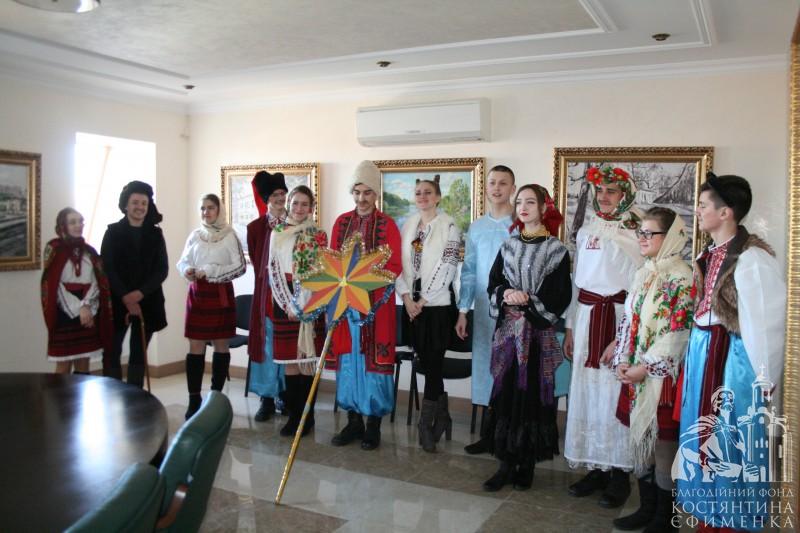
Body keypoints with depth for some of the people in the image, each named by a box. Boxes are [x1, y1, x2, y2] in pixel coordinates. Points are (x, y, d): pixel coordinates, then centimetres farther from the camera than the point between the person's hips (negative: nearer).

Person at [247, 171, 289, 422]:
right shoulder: (256, 227, 4)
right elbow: (257, 262, 7)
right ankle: (267, 398, 13)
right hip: (267, 292, 0)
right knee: (268, 343, 4)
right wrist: (270, 280, 2)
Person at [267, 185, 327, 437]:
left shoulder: (318, 235, 1)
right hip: (284, 300, 3)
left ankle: (307, 416, 9)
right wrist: (288, 304, -7)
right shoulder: (277, 233, 9)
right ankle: (293, 414, 14)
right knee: (289, 359, 5)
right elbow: (273, 269, 4)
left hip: (310, 301, -2)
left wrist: (302, 305, -13)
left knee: (307, 357, -1)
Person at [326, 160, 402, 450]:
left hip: (376, 303, -3)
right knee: (347, 359, 7)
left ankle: (373, 424, 12)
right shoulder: (341, 222, 11)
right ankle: (353, 420, 20)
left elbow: (395, 266, -6)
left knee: (373, 360, 1)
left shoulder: (387, 224, -1)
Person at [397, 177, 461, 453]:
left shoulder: (449, 226, -4)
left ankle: (426, 423, 4)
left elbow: (446, 267, -10)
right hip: (411, 302, 5)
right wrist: (406, 297, -5)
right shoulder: (408, 226, 11)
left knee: (433, 361, -5)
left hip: (437, 303, -5)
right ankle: (442, 416, 22)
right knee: (425, 359, 8)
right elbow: (400, 262, 7)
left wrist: (422, 300, -11)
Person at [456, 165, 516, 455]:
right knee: (485, 367, 10)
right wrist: (463, 311, 10)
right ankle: (490, 434, 22)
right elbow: (469, 271, 14)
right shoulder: (476, 228, 11)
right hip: (484, 311, 5)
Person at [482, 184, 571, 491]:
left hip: (539, 332, -3)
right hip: (508, 330, 3)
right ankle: (507, 463, 10)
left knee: (533, 394, 1)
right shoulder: (508, 247, 11)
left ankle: (527, 464, 14)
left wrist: (528, 300, -15)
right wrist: (506, 294, -12)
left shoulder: (556, 250, -1)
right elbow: (493, 285, 8)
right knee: (506, 394, 2)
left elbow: (561, 296, -5)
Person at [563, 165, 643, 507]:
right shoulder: (586, 232, 13)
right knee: (588, 390, 7)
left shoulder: (636, 232, -4)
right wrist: (570, 327, 13)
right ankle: (596, 468, 19)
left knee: (616, 393, -2)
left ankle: (620, 473, 11)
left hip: (620, 317, -5)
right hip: (587, 316, 5)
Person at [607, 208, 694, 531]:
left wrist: (647, 368, -16)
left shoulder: (682, 277, -12)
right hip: (635, 372, 7)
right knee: (639, 436, 13)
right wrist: (622, 361, 1)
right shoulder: (643, 274, 11)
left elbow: (679, 332, -16)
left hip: (662, 374, -7)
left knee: (662, 440, 2)